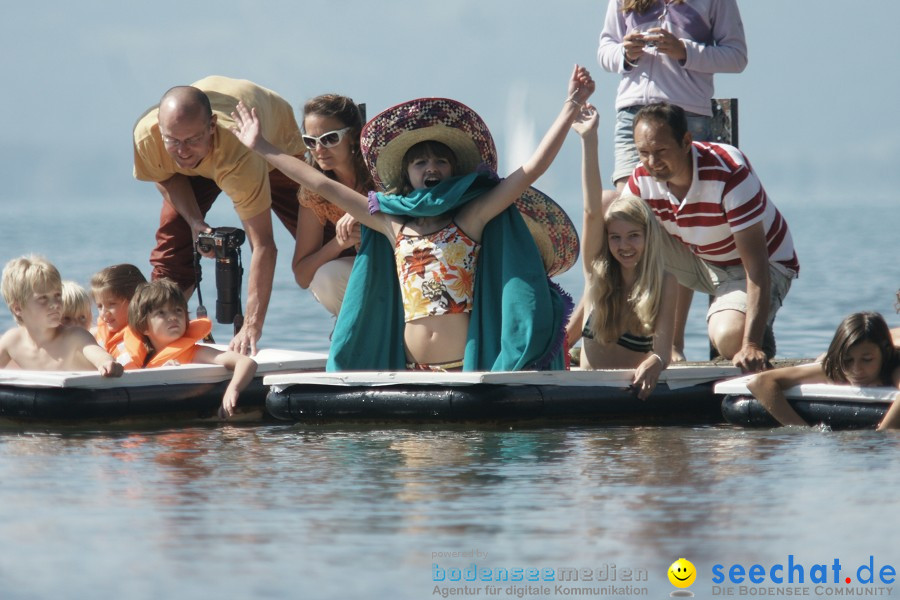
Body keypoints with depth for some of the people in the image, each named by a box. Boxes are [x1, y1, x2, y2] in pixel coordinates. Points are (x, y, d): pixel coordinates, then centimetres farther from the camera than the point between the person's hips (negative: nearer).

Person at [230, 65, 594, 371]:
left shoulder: (471, 217, 6)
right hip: (410, 371, 3)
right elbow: (323, 185, 21)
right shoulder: (392, 223, 15)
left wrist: (571, 108, -7)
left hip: (468, 370, -3)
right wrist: (262, 148, 26)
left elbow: (532, 169, -1)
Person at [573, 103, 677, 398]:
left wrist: (655, 362, -39)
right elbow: (592, 212, -5)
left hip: (634, 389, -1)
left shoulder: (664, 283, -1)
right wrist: (588, 140, -13)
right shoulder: (597, 272, 6)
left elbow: (663, 348, -12)